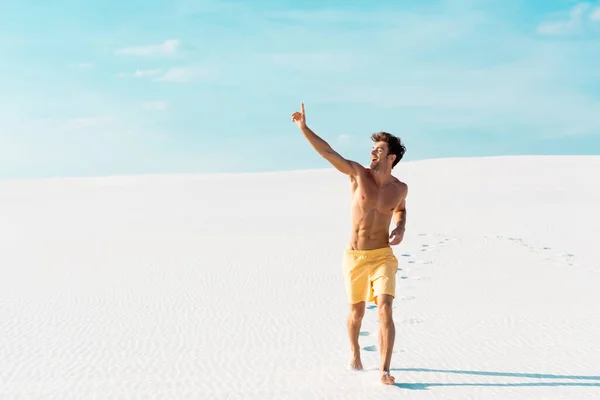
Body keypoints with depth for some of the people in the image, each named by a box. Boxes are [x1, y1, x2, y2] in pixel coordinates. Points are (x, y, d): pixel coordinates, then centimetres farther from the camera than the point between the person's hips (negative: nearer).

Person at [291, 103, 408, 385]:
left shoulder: (400, 188, -1)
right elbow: (328, 152, -16)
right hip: (354, 258, 0)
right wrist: (304, 127, -24)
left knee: (385, 311, -16)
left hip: (382, 256, 0)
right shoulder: (358, 173, -7)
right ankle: (355, 354, 42)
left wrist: (400, 228, 2)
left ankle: (384, 370, -11)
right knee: (356, 312, 14)